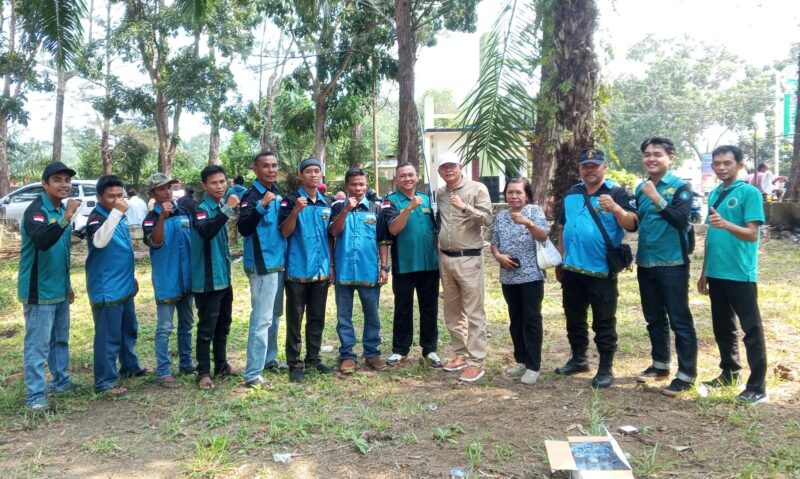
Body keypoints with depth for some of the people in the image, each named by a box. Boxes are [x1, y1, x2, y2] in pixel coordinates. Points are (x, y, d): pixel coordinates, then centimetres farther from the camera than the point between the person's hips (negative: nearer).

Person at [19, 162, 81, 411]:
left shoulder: (61, 209, 10)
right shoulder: (36, 210, -15)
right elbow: (42, 241, -35)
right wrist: (66, 219, -47)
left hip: (58, 289, 9)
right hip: (39, 290, -8)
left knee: (60, 339, 18)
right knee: (37, 344, -3)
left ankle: (60, 381, 31)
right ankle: (35, 395, 5)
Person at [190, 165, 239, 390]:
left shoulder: (222, 207, 10)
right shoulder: (201, 209, -13)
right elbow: (207, 231, -36)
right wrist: (227, 209, -40)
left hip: (224, 277, 8)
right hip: (207, 280, -8)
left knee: (223, 325, 17)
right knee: (206, 328, -1)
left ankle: (221, 365, 29)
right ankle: (203, 372, 8)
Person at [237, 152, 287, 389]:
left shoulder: (277, 193, 10)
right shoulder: (251, 196, -13)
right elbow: (243, 228, -26)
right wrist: (262, 205, -36)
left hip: (279, 263, 9)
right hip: (262, 266, -8)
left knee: (274, 315, 18)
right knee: (262, 319, -8)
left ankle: (270, 359, 33)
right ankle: (252, 374, -3)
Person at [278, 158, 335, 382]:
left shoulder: (326, 203, 11)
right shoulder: (291, 200, -4)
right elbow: (285, 232, -12)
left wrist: (331, 265, 13)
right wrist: (296, 211, -27)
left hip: (321, 271, 5)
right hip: (298, 271, -5)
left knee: (317, 318, 13)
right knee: (295, 319, 3)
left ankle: (313, 358, 25)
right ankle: (295, 363, 11)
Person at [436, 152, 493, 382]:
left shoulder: (477, 189, -5)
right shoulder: (439, 193, 11)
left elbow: (487, 219, -14)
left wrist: (465, 207, -25)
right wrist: (437, 244, 10)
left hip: (469, 258, -6)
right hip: (445, 258, 6)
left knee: (474, 312, -3)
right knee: (452, 311, 13)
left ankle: (476, 361, 2)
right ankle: (460, 354, 25)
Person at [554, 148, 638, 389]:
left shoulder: (616, 193, -8)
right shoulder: (571, 195, 11)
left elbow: (632, 225, -18)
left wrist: (616, 209, -37)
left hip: (602, 271, -6)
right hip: (572, 269, 6)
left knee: (603, 322, 3)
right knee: (574, 318, 17)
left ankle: (606, 368, 15)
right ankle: (578, 359, 33)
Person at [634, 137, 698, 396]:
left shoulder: (681, 187, -7)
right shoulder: (640, 188, 9)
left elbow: (681, 220, -21)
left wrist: (656, 198, -28)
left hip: (672, 264, -6)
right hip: (645, 263, 6)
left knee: (680, 320, -1)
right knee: (654, 319, 16)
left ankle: (686, 373, 8)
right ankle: (660, 364, 31)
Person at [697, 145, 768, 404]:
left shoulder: (750, 192, -8)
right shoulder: (714, 194, 12)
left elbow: (752, 234, -16)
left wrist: (726, 224, -35)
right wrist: (704, 272, 15)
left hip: (741, 274, -7)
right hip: (716, 273, 7)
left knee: (751, 329, 1)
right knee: (722, 328, 16)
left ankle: (757, 387, 7)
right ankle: (729, 373, 31)